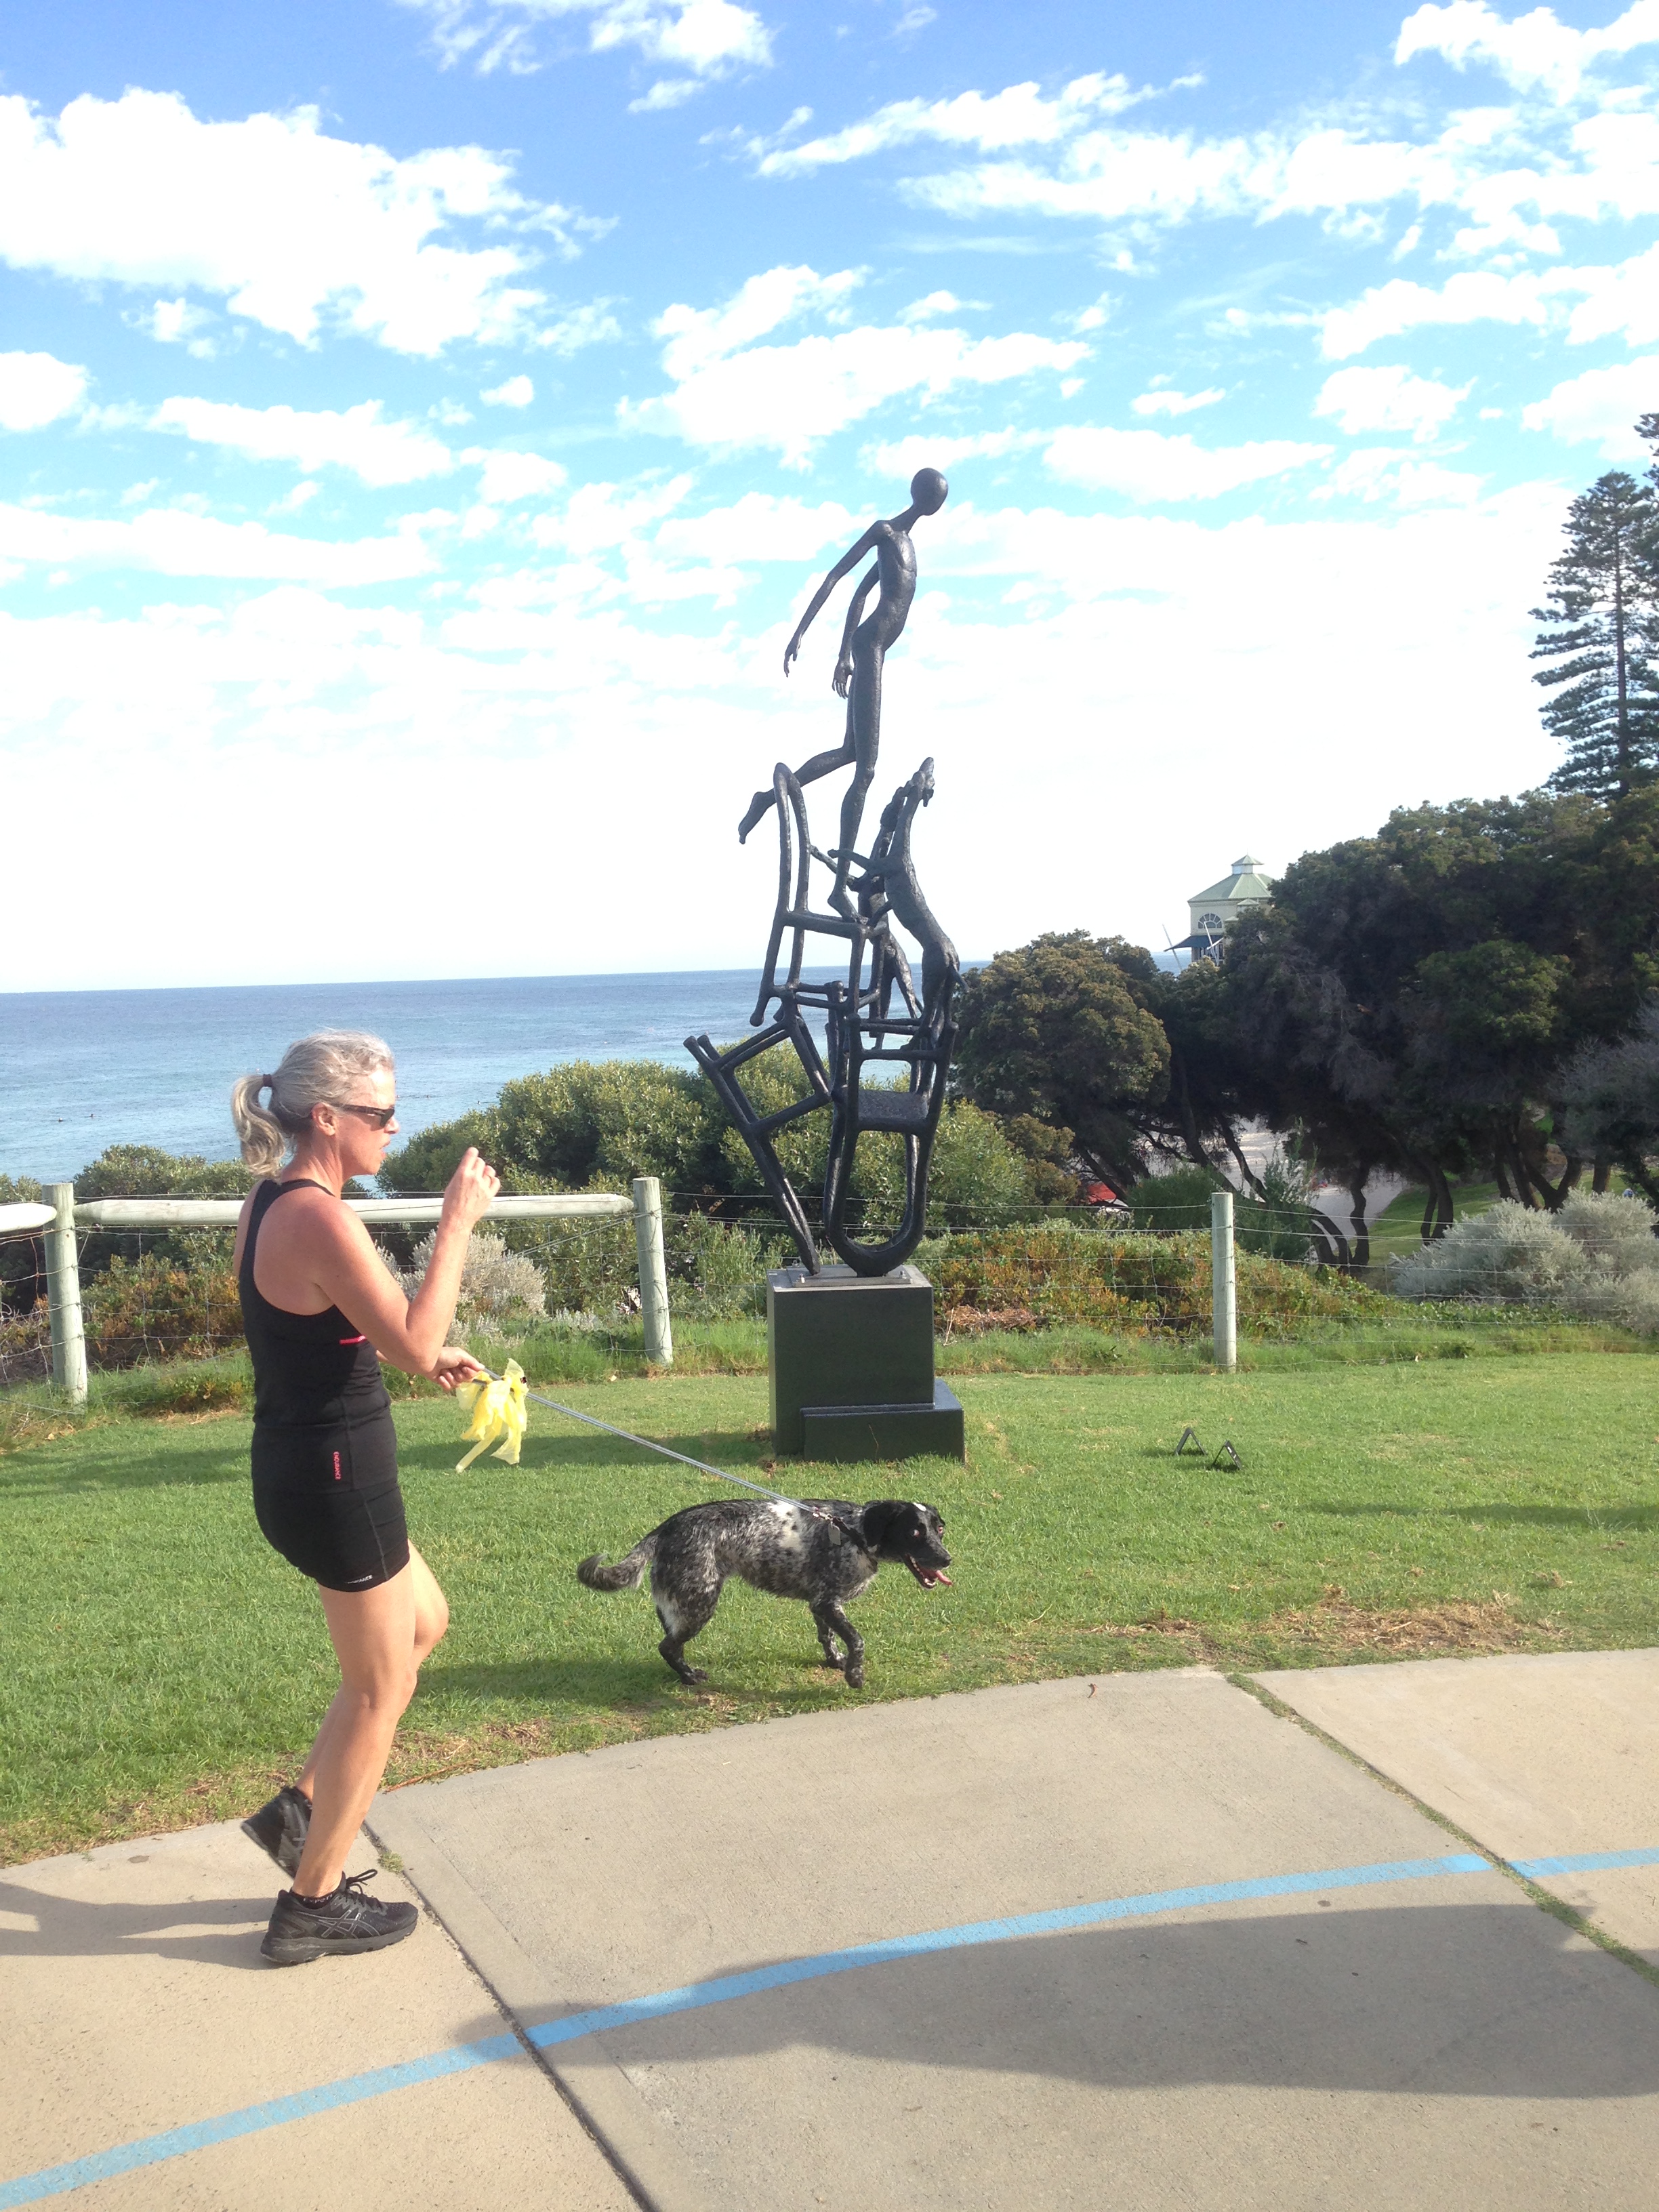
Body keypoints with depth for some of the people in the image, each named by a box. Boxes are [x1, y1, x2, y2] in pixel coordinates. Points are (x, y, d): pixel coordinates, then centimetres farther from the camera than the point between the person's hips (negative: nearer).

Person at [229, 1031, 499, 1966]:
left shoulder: (274, 1205, 8)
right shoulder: (319, 1217, -23)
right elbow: (412, 1345, -25)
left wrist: (428, 1355, 12)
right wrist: (459, 1222, -20)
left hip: (303, 1468, 10)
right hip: (335, 1477, -10)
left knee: (424, 1624, 25)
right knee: (380, 1687, 7)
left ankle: (302, 1809, 28)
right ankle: (314, 1905, 20)